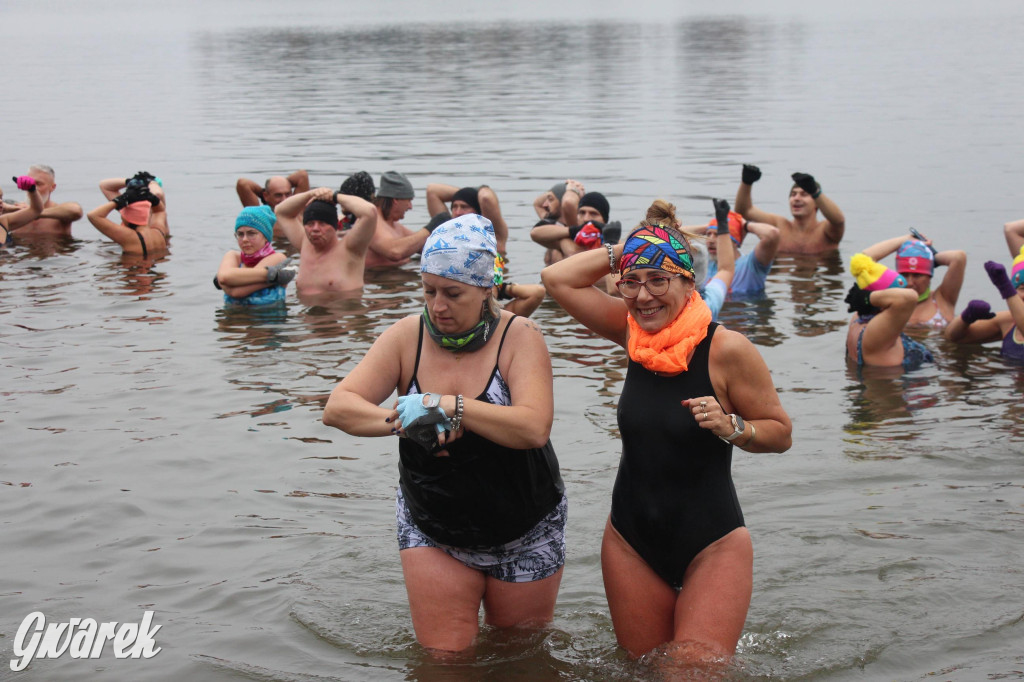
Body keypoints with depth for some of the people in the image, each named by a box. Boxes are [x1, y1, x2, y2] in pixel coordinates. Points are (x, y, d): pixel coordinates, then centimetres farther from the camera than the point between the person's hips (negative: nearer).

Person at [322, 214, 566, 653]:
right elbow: (338, 407, -13)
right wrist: (401, 420, -31)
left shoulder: (518, 338, -15)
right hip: (431, 530, 2)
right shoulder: (408, 337, -7)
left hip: (524, 536, -1)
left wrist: (447, 405, -35)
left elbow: (534, 427, -30)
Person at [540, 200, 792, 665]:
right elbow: (557, 278, 2)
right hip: (632, 543, 5)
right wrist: (623, 251, -3)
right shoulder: (631, 332, 0)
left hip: (711, 543, -5)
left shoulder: (725, 349, -14)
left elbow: (780, 433, -6)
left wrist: (731, 427, -24)